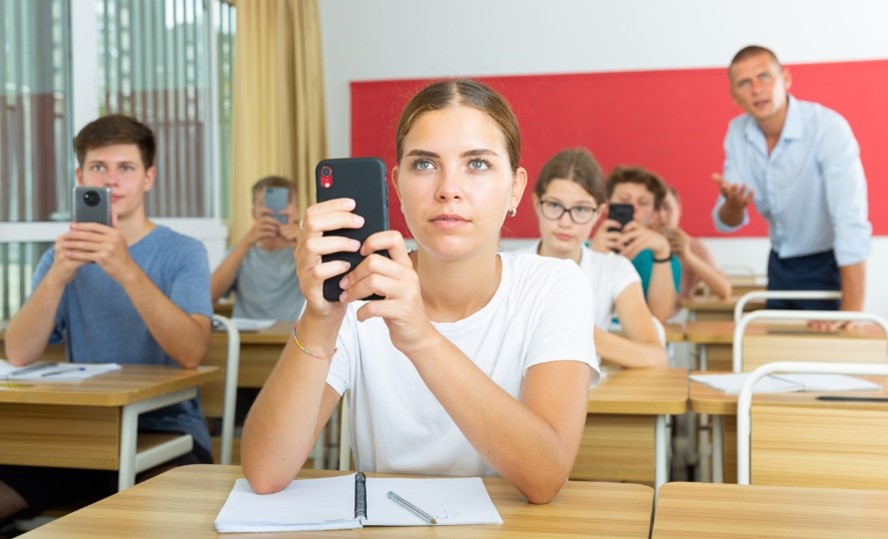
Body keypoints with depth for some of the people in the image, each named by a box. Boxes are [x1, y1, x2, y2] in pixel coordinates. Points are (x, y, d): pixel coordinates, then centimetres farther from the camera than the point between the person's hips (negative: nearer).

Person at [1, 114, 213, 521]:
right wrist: (58, 276, -22)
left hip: (166, 430, -4)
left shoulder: (182, 253, -2)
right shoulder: (61, 257, 10)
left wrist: (127, 271, -31)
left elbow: (191, 353, -19)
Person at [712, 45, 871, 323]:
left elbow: (851, 224, -30)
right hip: (780, 266, 5)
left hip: (826, 267, -5)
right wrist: (734, 204, -28)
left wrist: (852, 313, -36)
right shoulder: (737, 132, -6)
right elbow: (727, 223, -3)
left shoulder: (828, 127, -23)